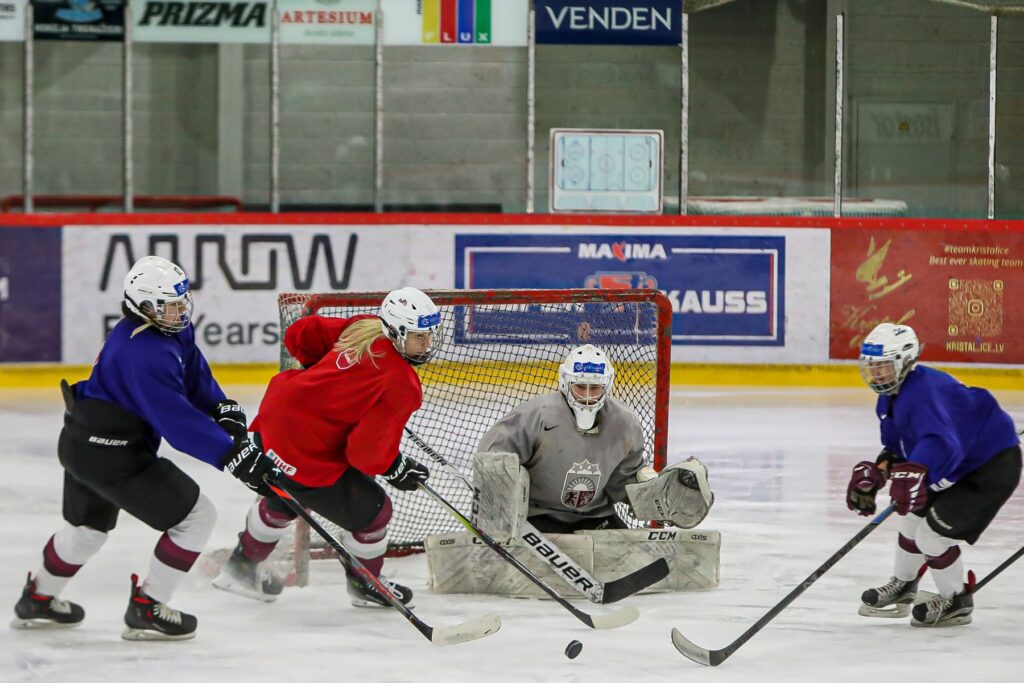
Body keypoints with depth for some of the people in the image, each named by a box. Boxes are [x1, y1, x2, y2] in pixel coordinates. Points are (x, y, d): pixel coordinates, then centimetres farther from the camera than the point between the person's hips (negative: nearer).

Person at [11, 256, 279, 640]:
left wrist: (223, 409, -7)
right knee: (196, 517, -4)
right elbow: (179, 423, -33)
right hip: (113, 456, -11)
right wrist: (235, 457, -33)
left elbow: (195, 377, 11)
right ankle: (146, 609, 4)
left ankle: (38, 601, 50)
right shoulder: (144, 355, -30)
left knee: (88, 524, 32)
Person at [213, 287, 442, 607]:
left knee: (282, 501, 36)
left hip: (272, 424, 9)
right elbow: (366, 450, -22)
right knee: (371, 511, 14)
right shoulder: (401, 384, -23)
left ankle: (242, 566, 58)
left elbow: (299, 334, 8)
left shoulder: (361, 327, -3)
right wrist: (396, 469, -3)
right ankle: (365, 585, 38)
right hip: (310, 460, -9)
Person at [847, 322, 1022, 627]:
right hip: (957, 464, 11)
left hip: (993, 466, -11)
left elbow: (941, 444, -49)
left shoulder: (923, 392, -33)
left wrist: (913, 474, -65)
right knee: (912, 516, 20)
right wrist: (874, 473, -3)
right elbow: (897, 447, 15)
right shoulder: (890, 398, 3)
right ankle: (902, 587, 43)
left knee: (933, 534, -12)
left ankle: (957, 601, 13)